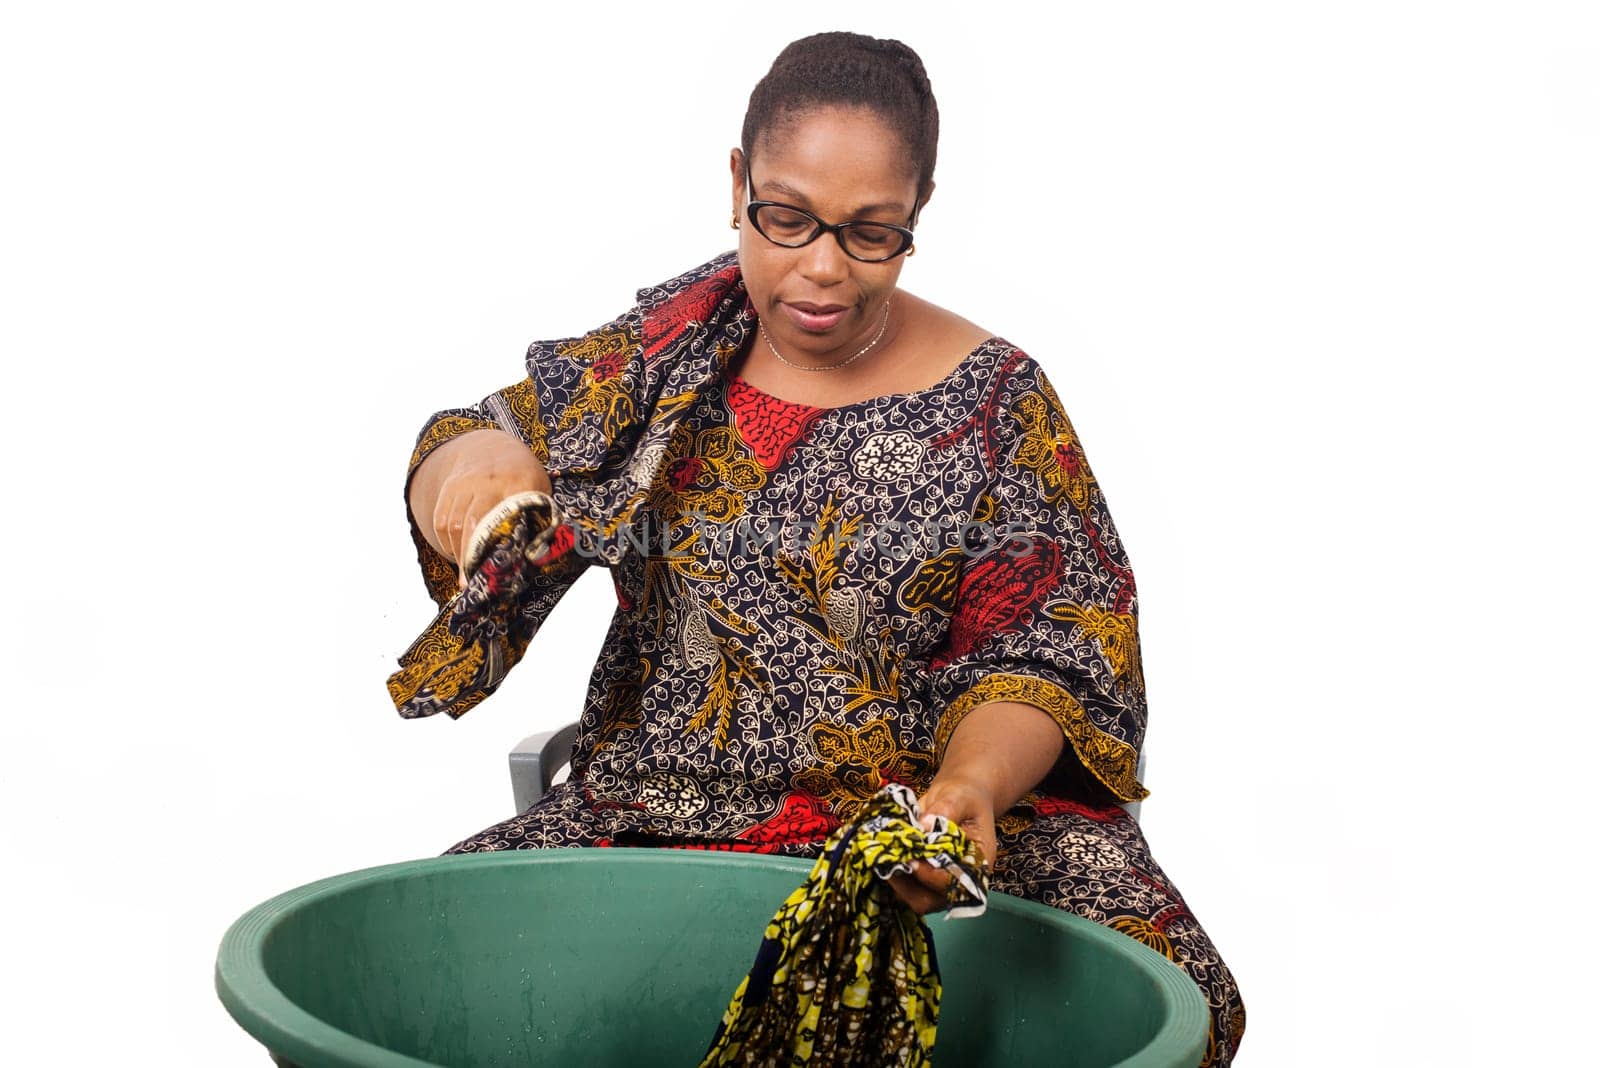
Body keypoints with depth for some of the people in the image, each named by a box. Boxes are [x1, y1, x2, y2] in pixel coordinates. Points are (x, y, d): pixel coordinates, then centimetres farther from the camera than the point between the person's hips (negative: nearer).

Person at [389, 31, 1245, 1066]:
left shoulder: (994, 403, 0)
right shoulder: (674, 344, 9)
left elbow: (1054, 654, -3)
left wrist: (970, 785, -25)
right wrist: (469, 462, -10)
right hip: (660, 808, 2)